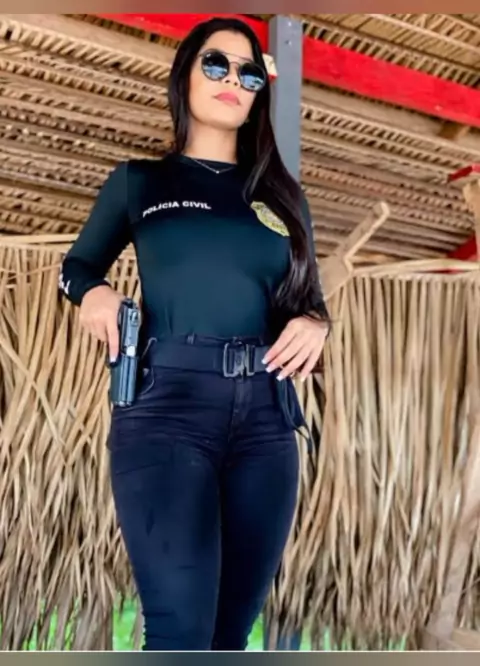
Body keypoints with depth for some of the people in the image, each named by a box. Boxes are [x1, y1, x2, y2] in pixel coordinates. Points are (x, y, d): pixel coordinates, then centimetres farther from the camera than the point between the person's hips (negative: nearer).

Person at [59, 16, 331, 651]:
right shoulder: (137, 181, 11)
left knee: (234, 624, 8)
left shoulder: (282, 194, 16)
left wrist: (316, 324, -2)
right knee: (180, 626, -15)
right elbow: (77, 265, 22)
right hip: (166, 406, -3)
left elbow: (307, 298, 22)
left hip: (266, 414, 4)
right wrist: (93, 292, -2)